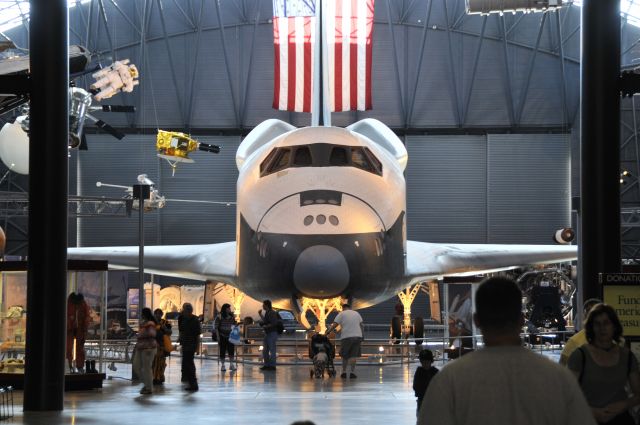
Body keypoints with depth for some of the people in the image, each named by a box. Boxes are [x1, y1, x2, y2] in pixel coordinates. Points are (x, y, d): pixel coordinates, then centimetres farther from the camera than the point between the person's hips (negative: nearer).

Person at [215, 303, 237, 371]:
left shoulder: (232, 316, 6)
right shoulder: (219, 317, -7)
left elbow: (235, 325, 16)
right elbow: (216, 327, -7)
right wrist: (218, 336, -12)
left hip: (230, 336, 3)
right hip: (222, 337, -3)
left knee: (231, 350, -1)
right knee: (222, 351, 1)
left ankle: (231, 364, 7)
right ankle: (223, 365, 10)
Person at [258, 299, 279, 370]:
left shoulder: (272, 313, -14)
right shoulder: (266, 313, 15)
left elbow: (274, 323, -22)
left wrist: (266, 326, -18)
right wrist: (260, 314, 23)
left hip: (272, 333, -10)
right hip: (266, 334, 10)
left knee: (272, 350, -6)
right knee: (265, 350, 10)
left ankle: (272, 365, -2)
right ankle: (266, 365, 16)